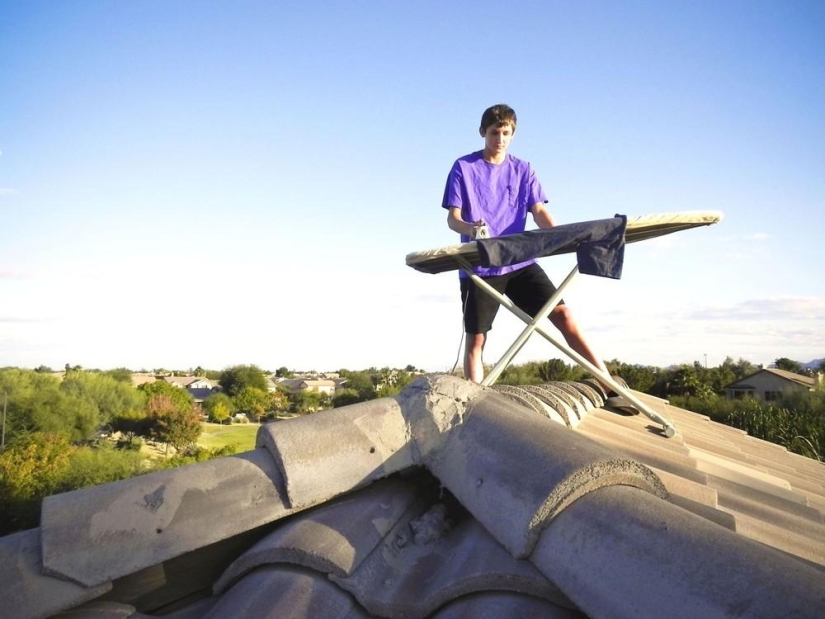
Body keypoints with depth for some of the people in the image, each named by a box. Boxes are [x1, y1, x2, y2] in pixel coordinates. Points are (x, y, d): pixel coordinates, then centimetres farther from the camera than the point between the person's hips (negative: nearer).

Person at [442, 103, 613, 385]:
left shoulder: (523, 170, 12)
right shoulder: (464, 168, 4)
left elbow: (539, 210, 2)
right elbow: (452, 217, -3)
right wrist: (471, 229, -27)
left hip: (520, 262, 2)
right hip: (478, 266, -2)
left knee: (561, 313, -8)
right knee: (475, 339, 0)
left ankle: (607, 381, -5)